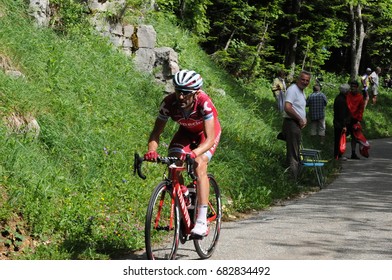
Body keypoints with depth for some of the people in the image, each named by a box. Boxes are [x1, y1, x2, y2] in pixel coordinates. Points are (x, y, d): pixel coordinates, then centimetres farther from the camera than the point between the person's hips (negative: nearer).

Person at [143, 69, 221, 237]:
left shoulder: (204, 103, -39)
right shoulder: (169, 103, -30)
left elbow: (209, 139, -42)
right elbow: (157, 131, -25)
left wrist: (195, 153, -61)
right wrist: (152, 150, -45)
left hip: (207, 132, -4)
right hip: (186, 132, 4)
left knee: (199, 165, -27)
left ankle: (202, 222, -31)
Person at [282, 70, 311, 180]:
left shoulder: (301, 91, 18)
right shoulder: (293, 89, -13)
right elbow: (287, 108, -25)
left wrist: (304, 119, 10)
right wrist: (300, 119, -17)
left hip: (297, 125, 10)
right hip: (291, 124, -10)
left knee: (295, 154, 15)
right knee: (293, 155, -11)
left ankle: (294, 179, 22)